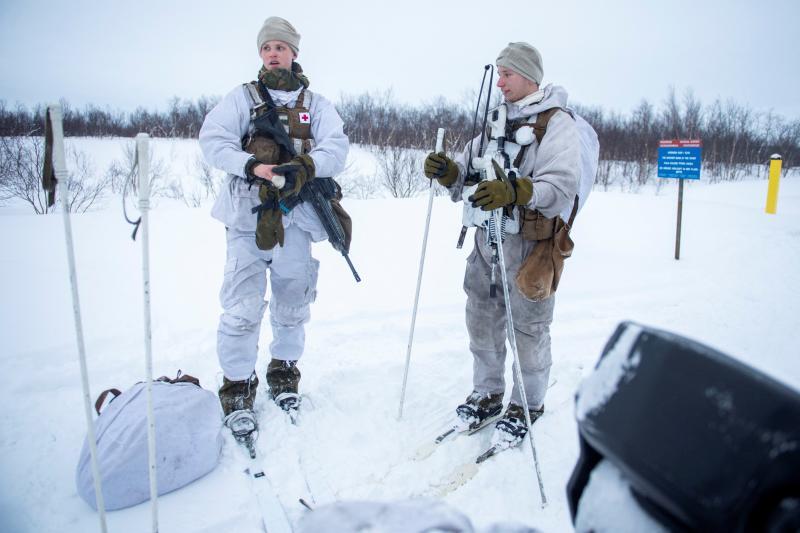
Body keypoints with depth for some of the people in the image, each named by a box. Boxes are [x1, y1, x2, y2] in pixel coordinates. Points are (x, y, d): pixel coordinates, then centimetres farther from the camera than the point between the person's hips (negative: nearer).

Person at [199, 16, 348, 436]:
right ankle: (237, 386, 10)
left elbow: (337, 147, 0)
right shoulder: (243, 97, 11)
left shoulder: (315, 104, 15)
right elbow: (212, 139, -1)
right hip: (248, 214, -2)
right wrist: (251, 165, -19)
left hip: (294, 218, 2)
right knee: (242, 307, -7)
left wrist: (303, 168, -20)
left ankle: (284, 371, 31)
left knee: (293, 304, 10)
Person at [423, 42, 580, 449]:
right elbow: (469, 170, 14)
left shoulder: (557, 123, -7)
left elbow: (561, 187, -20)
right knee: (481, 320, 13)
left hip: (529, 243, -7)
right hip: (486, 237, 7)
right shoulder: (496, 120, 16)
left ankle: (526, 407, 24)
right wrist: (449, 171, -8)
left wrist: (514, 190, -36)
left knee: (528, 327, 5)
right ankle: (487, 396, 32)